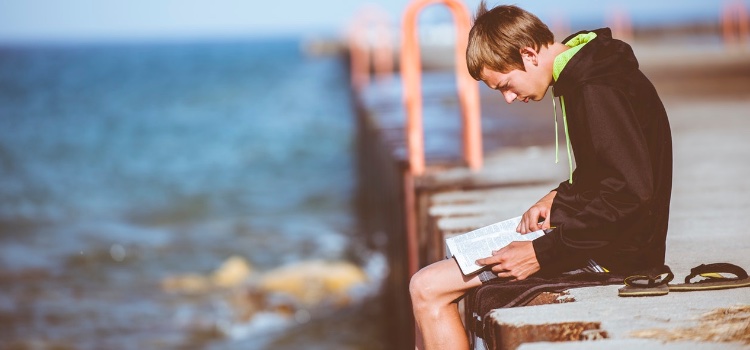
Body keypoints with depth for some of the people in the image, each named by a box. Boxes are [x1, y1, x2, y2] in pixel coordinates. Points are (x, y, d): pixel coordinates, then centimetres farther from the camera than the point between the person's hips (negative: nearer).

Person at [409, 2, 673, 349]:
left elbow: (630, 193, -27)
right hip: (590, 236, 11)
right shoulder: (580, 77, 10)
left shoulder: (599, 91, -21)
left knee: (428, 288, -12)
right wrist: (559, 197, 4)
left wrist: (543, 253, -25)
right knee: (429, 284, 12)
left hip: (609, 252, -11)